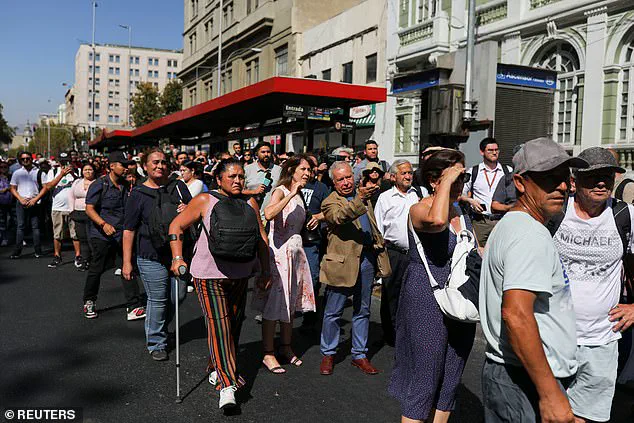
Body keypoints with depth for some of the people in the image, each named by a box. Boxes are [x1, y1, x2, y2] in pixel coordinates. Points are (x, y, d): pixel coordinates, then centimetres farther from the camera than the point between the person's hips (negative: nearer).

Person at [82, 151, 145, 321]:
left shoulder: (125, 186, 11)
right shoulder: (99, 185, -7)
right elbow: (89, 209, -12)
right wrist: (104, 224, -26)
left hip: (123, 234, 5)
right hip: (102, 235, -5)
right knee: (97, 268, 6)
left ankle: (134, 306, 1)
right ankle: (89, 302, 29)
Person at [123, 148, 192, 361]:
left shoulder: (178, 186, 8)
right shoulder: (138, 194, -1)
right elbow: (129, 230, -2)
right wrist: (127, 262, -6)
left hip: (178, 253, 4)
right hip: (151, 256, -4)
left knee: (178, 296, 11)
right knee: (158, 300, 0)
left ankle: (158, 326, 38)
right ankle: (156, 343, 18)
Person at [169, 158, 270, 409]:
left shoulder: (250, 204, 6)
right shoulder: (205, 201, -5)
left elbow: (261, 237, 12)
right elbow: (176, 226, 0)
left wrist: (265, 271, 11)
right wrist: (177, 259, -7)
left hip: (240, 274, 5)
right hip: (209, 274, -5)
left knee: (234, 324, 13)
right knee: (218, 325, -11)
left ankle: (216, 367, 34)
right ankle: (227, 384, -9)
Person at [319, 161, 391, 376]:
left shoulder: (362, 196, 13)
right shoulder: (330, 203, -7)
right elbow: (340, 216, -30)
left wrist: (379, 245, 18)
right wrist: (360, 199, -44)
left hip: (367, 259, 6)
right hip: (343, 262, -6)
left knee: (362, 311, 14)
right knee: (333, 312, 5)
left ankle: (359, 354, 26)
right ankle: (328, 354, 22)